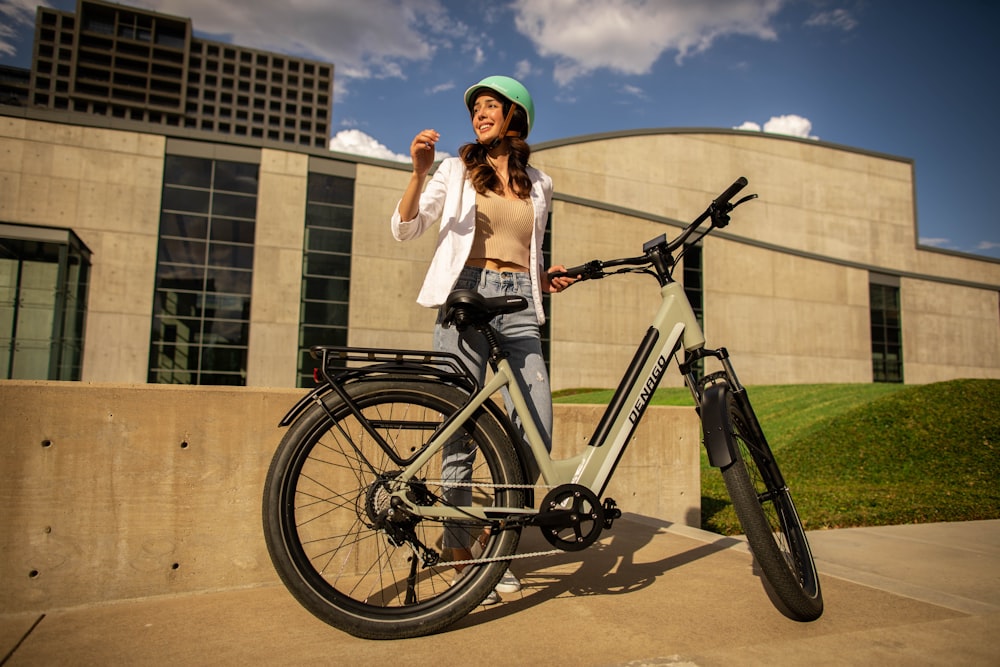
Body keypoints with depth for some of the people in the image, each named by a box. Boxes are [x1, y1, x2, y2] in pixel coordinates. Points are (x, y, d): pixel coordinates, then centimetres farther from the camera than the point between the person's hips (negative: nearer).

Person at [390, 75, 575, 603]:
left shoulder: (538, 185, 20)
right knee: (461, 435, -3)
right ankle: (462, 557, 13)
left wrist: (546, 279, 6)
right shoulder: (457, 169, 12)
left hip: (519, 306, 3)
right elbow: (405, 229, 3)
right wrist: (419, 172, -11)